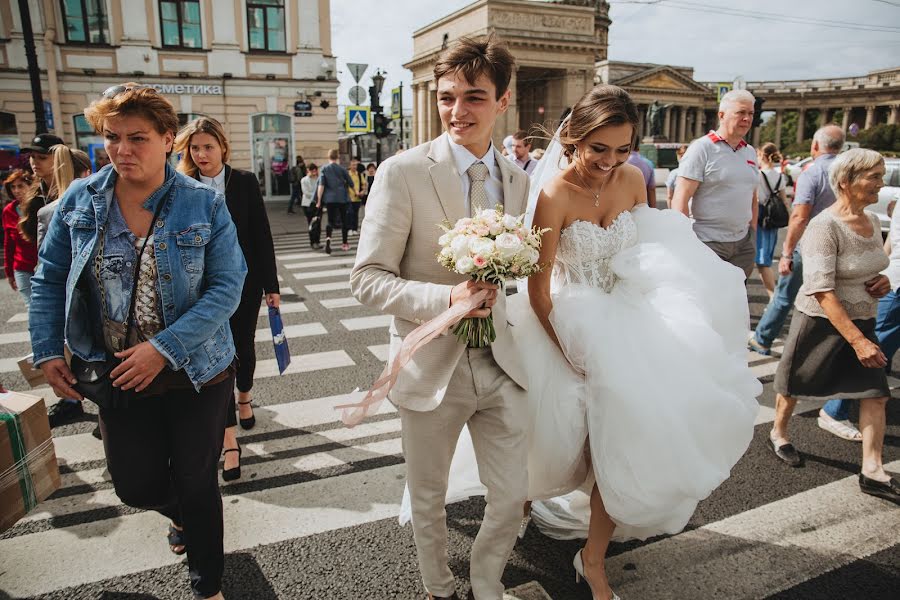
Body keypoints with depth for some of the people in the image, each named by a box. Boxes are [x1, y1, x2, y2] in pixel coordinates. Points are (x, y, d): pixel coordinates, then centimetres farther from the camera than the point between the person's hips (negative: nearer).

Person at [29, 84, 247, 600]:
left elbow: (227, 287, -15)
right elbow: (49, 280, 6)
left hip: (196, 374, -3)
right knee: (135, 485, 14)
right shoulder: (79, 200, -2)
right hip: (119, 377, 3)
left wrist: (164, 348, -22)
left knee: (197, 484, 11)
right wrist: (47, 351, -2)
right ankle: (184, 515, 53)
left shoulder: (205, 205, -12)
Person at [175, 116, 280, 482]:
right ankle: (230, 439, 5)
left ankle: (244, 397, 45)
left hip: (245, 281, 1)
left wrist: (271, 286, -2)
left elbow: (262, 235, -2)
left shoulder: (245, 182, -3)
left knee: (243, 346, 15)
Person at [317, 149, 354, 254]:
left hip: (330, 199, 0)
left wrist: (319, 201, -5)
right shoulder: (342, 169, 0)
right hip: (343, 198, 0)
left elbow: (321, 185, -8)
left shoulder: (324, 169, 0)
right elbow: (351, 183, 7)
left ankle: (328, 238, -24)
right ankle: (344, 244, 18)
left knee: (331, 221, 4)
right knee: (344, 220, 12)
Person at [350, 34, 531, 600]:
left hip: (501, 364, 4)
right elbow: (367, 277, -14)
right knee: (428, 499, 18)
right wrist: (444, 299, -27)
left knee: (512, 495, 12)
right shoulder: (402, 172, -13)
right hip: (432, 368, -3)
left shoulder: (518, 180, 3)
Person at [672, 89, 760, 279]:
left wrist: (753, 233, 18)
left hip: (743, 244, 7)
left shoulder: (750, 152, 15)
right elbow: (680, 200, -13)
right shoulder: (702, 148, -6)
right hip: (708, 242, -7)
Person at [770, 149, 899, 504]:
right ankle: (778, 434, 36)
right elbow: (822, 291, -26)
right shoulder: (824, 226, -21)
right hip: (821, 322, -7)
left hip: (862, 321, 7)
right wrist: (857, 340, -29)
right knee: (797, 384, 11)